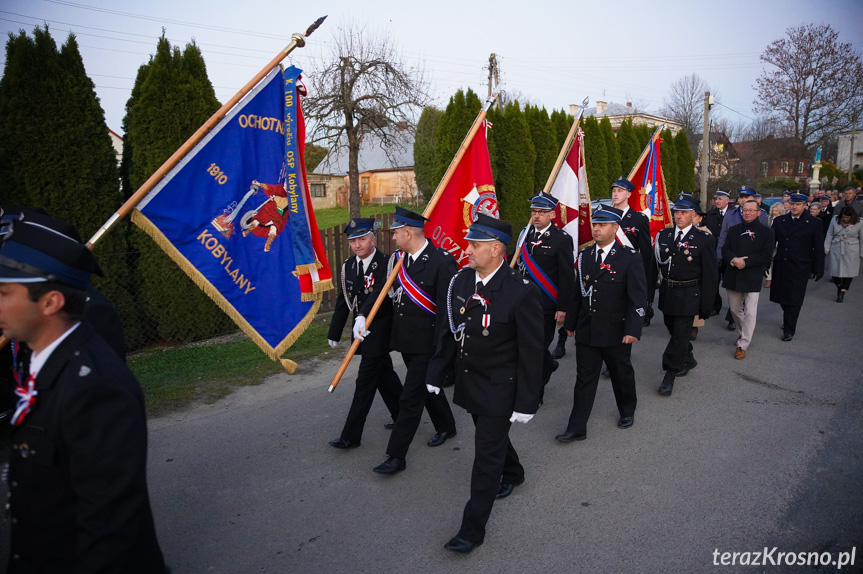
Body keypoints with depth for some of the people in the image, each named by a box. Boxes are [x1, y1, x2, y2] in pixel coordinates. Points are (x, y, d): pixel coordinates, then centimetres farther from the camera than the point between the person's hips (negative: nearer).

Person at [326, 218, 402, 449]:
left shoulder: (386, 263, -17)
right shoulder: (348, 265, 4)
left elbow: (380, 291, -35)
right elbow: (343, 300, 10)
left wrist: (363, 315, -50)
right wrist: (334, 332, 14)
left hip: (380, 328, -7)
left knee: (365, 381, -3)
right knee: (384, 374, 20)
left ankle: (351, 436, 5)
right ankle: (402, 416, 38)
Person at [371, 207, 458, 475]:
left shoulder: (442, 262, -20)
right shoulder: (397, 259, 1)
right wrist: (363, 317, -5)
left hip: (426, 344, -7)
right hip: (404, 340, 8)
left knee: (411, 398, 0)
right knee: (426, 388, 24)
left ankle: (396, 455, 13)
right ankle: (445, 426, 47)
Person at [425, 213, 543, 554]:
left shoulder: (521, 292, -23)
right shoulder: (461, 281, -5)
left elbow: (530, 354, -18)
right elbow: (452, 332, 5)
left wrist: (527, 402, -15)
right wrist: (436, 373, 5)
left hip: (499, 391, -6)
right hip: (469, 382, 7)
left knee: (487, 455, 3)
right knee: (491, 436, 28)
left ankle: (473, 529, 19)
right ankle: (513, 473, 58)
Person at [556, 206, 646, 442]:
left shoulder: (630, 259, -10)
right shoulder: (584, 256, 4)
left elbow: (638, 298, -12)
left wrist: (633, 329, -19)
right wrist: (571, 322, 11)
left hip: (616, 333, -3)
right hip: (586, 331, 3)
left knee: (622, 375, 17)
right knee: (584, 379, 6)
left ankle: (627, 411, 43)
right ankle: (577, 428, 12)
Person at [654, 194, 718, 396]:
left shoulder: (704, 239, -8)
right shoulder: (664, 235, 3)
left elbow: (710, 275, -7)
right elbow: (655, 265, 7)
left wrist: (706, 305, -8)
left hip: (688, 295, -5)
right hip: (667, 293, 5)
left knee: (681, 334, -1)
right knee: (673, 330, 18)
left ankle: (670, 376, 8)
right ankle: (688, 360, 42)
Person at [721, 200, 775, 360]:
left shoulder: (766, 232, -2)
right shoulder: (733, 230, 10)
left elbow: (766, 256, -9)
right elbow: (725, 250, 4)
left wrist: (745, 262, -17)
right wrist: (734, 260, -16)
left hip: (752, 278, -4)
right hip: (733, 277, 4)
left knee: (750, 313, -6)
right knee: (735, 309, 16)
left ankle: (743, 345, 2)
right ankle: (742, 334, 39)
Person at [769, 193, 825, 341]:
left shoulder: (814, 223, -1)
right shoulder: (779, 221, 5)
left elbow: (818, 249, 1)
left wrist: (818, 269, -1)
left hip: (799, 268, -3)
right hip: (780, 266, 3)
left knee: (794, 300, -1)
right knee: (782, 297, 9)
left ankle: (789, 330, 10)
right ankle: (788, 320, 32)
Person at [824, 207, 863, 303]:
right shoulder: (835, 220, -3)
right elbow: (829, 235, 6)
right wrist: (827, 248, 4)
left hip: (851, 251, -1)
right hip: (836, 249, 1)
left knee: (849, 271, 0)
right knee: (835, 270, 1)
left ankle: (842, 291, 11)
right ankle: (839, 286, 29)